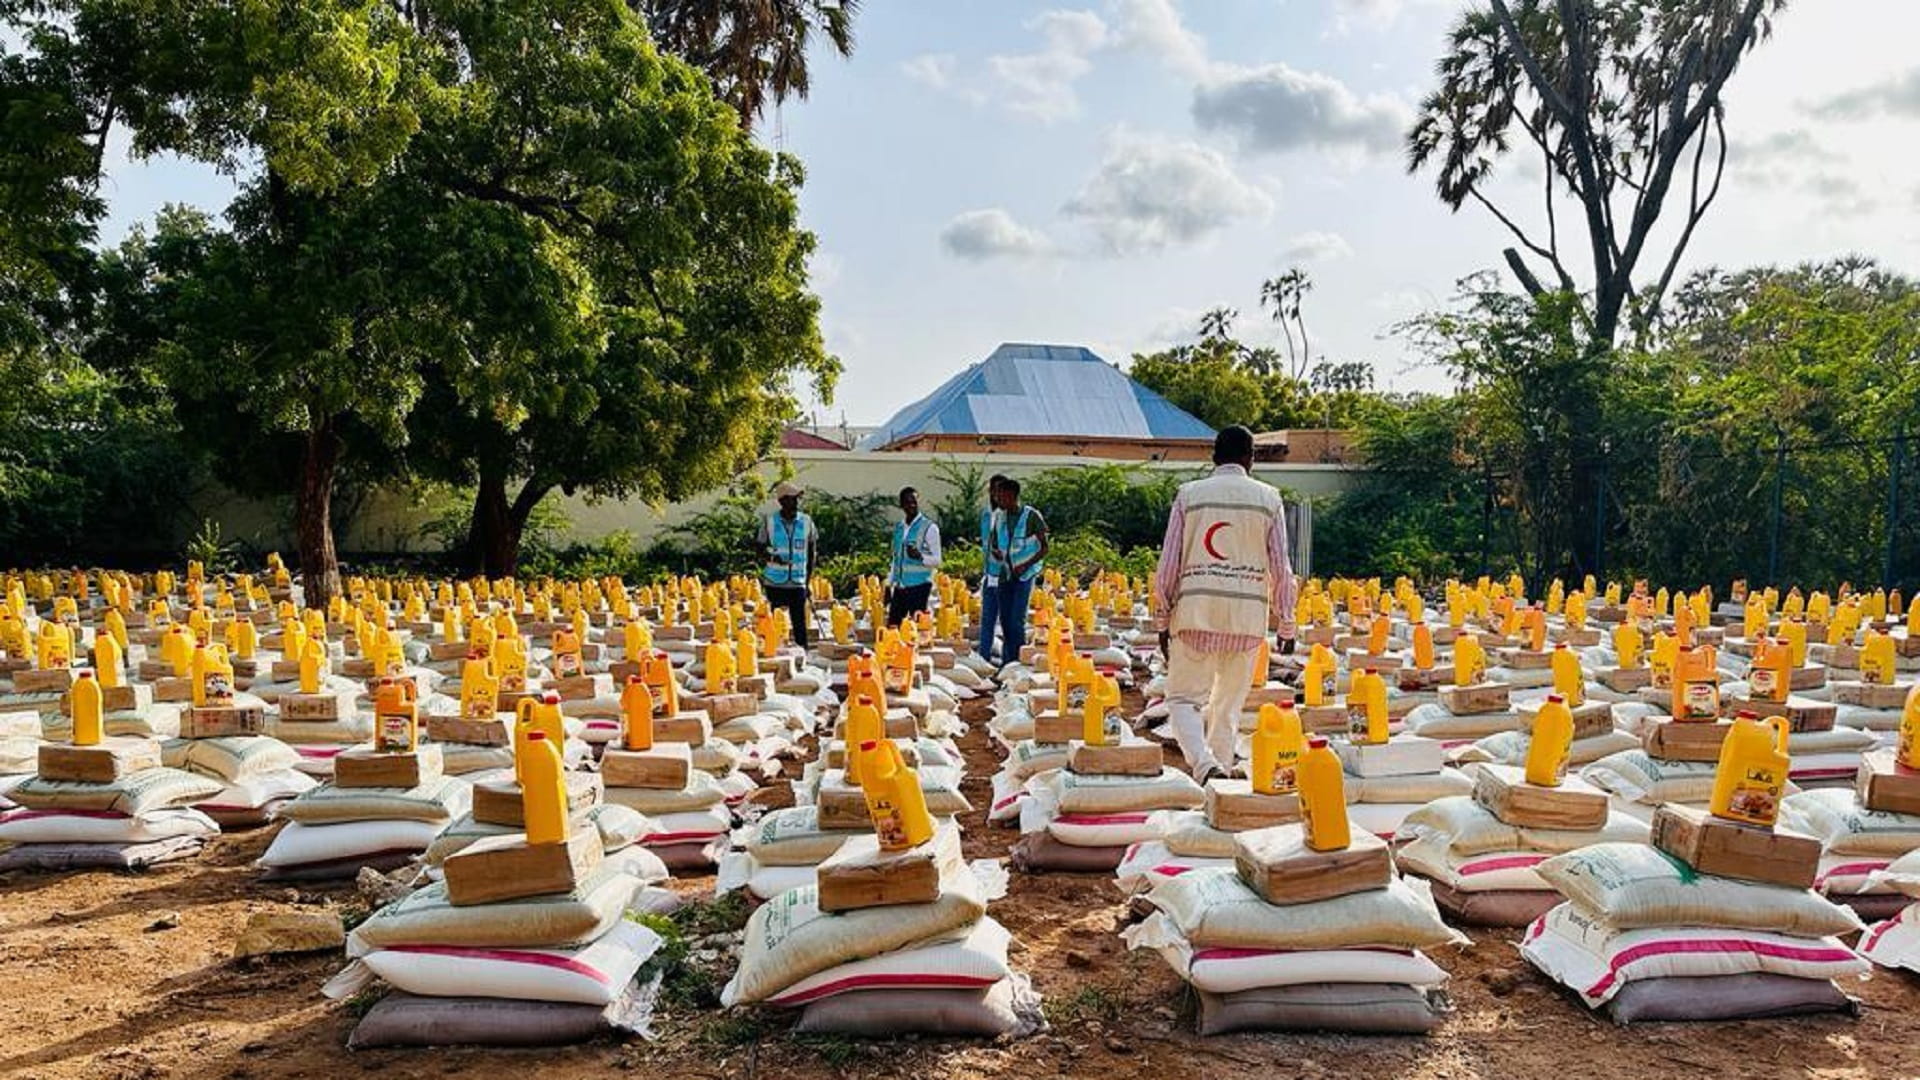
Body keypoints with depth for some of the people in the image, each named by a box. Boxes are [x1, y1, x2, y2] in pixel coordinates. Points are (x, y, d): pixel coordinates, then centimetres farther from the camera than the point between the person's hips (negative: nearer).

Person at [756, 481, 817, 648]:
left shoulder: (806, 522, 3)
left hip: (798, 582, 0)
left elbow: (811, 553, 11)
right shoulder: (769, 521, 0)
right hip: (775, 582, 0)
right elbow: (761, 548, 5)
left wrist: (809, 581, 9)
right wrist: (772, 557, -17)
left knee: (800, 623, -2)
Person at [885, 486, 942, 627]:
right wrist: (888, 585, 16)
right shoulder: (898, 528, 14)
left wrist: (920, 557, -25)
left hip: (919, 586, -6)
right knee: (892, 626, 4)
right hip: (899, 587, 6)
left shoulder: (929, 527, -4)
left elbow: (936, 560, -6)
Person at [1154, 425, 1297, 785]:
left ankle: (1204, 762, -17)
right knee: (1229, 703, 14)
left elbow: (1169, 562, 2)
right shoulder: (1269, 499, 5)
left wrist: (1163, 618, 9)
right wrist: (1286, 624, 10)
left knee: (1184, 697, 5)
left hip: (1195, 611, -1)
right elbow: (1281, 569, 3)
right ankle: (1222, 771, 18)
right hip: (1248, 614, 1)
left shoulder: (1189, 494, 4)